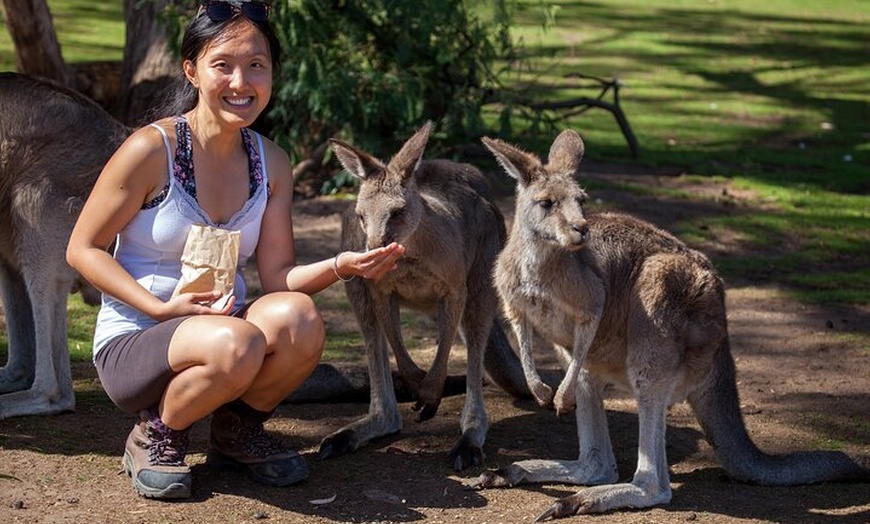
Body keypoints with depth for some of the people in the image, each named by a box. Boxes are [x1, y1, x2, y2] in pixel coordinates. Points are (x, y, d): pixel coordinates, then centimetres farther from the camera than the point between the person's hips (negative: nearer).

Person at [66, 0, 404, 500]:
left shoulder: (272, 163, 3)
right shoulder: (152, 149, -14)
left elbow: (278, 276, 2)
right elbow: (83, 249, -7)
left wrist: (342, 265, -19)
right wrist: (161, 308, -20)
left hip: (222, 326, 5)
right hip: (133, 343, -5)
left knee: (298, 316, -29)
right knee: (235, 342, -38)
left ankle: (239, 429, 1)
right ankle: (155, 435, -5)